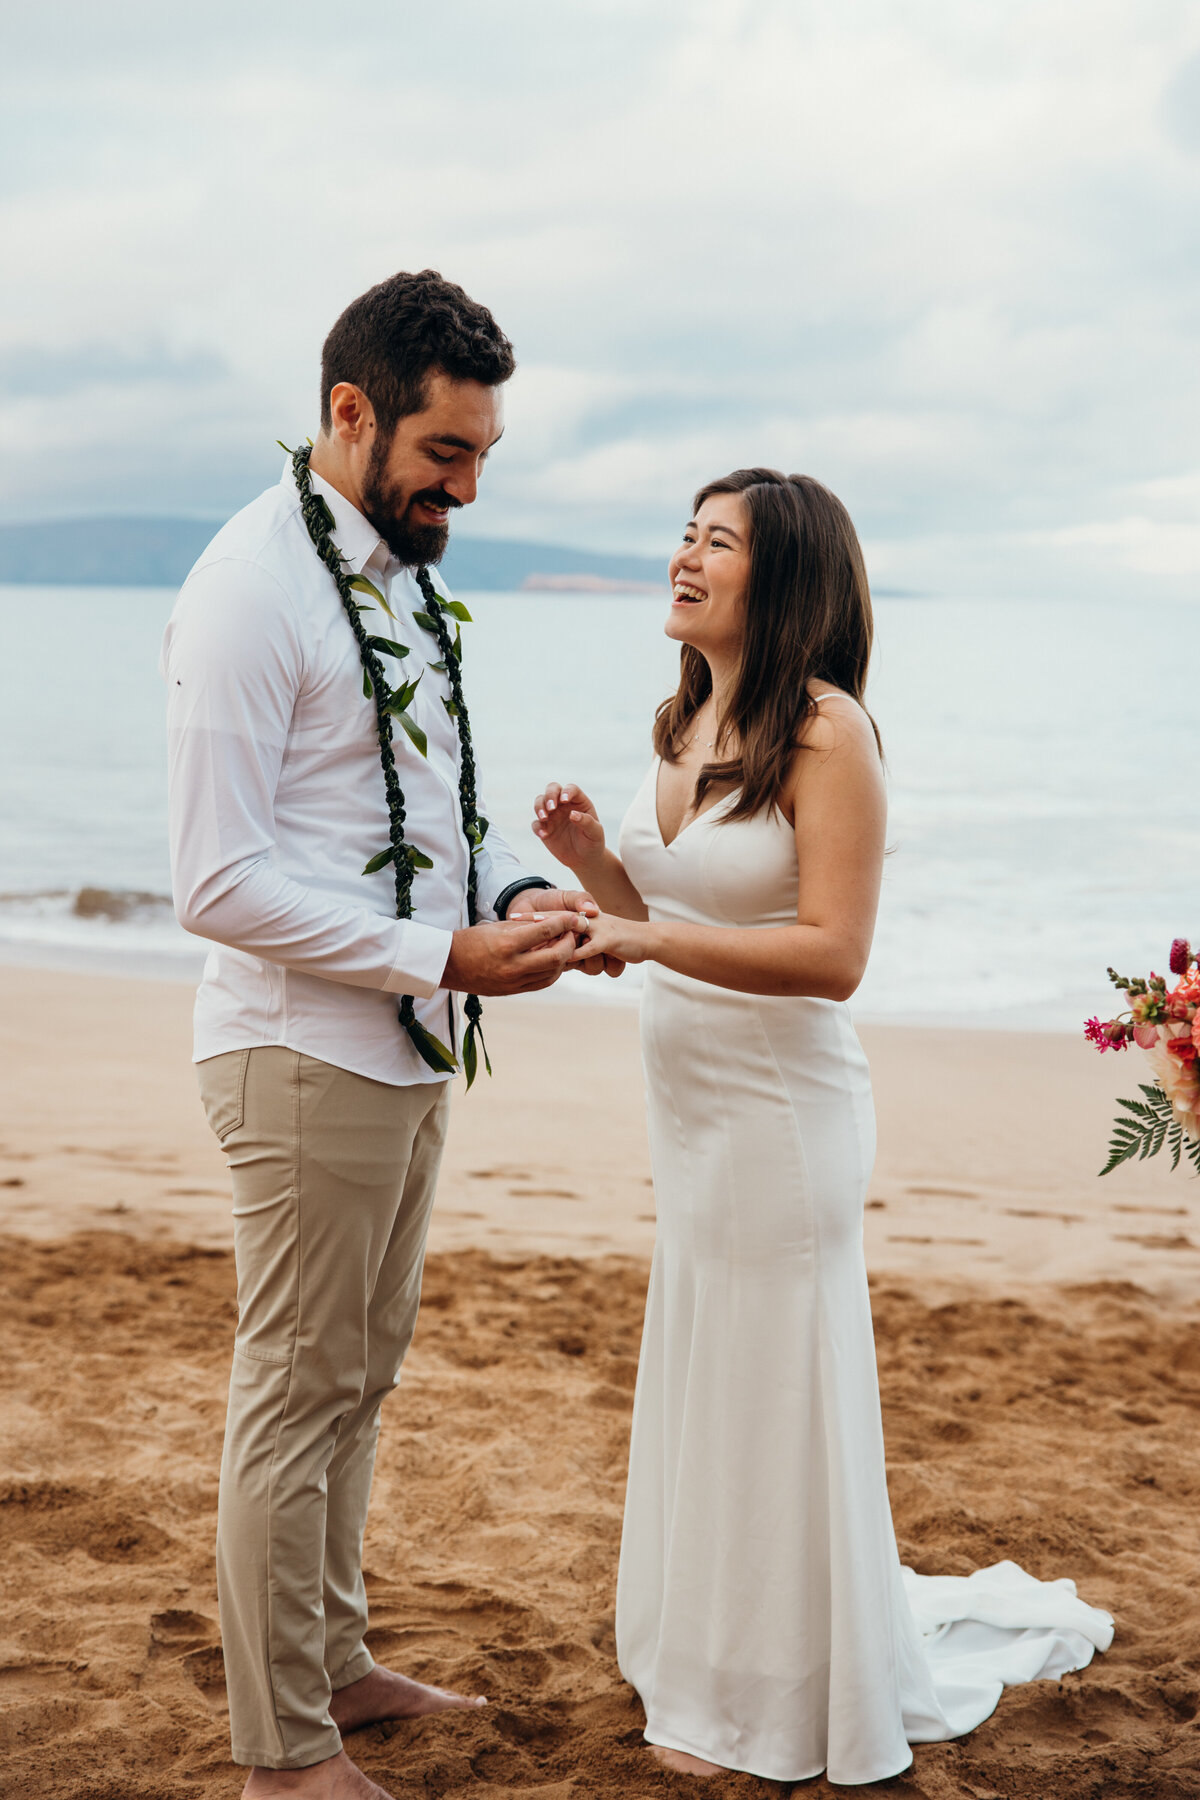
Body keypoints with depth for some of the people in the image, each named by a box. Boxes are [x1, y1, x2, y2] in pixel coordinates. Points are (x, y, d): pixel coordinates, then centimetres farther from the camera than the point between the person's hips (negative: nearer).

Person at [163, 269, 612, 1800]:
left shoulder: (407, 572, 11)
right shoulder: (252, 590, -17)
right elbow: (220, 885, -22)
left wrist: (514, 896, 0)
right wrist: (450, 956, -23)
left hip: (409, 1046, 9)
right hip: (307, 1055, -9)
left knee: (360, 1377, 19)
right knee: (296, 1392, 2)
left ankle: (332, 1664, 36)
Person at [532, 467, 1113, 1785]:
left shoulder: (828, 732, -17)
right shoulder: (684, 722, 8)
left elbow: (831, 956, -23)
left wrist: (652, 938, -27)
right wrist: (590, 861, -3)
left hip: (781, 1112, -8)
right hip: (691, 1106, 8)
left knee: (775, 1393, 5)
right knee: (704, 1384, 18)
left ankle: (780, 1709, 23)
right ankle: (716, 1664, 37)